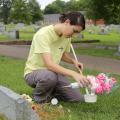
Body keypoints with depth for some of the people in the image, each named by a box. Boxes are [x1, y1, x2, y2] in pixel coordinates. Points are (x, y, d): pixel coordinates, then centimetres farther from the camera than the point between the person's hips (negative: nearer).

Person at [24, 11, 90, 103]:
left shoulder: (67, 36, -2)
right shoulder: (43, 34, -25)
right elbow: (49, 64, -34)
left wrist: (74, 61, -6)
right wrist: (73, 74, -43)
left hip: (53, 72, 6)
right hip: (34, 72, -6)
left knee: (79, 99, -9)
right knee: (50, 76, -42)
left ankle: (50, 94, 14)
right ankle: (39, 98, -10)